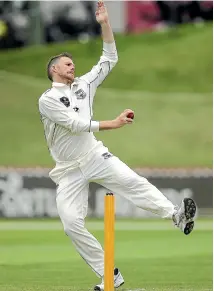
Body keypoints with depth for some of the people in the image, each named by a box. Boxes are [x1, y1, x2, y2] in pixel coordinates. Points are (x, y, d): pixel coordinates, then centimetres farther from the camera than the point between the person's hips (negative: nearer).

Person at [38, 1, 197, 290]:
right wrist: (112, 123, -24)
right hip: (69, 169, -3)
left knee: (133, 182, -23)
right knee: (72, 223, -12)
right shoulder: (47, 100, -8)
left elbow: (110, 59, 9)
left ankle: (177, 215, -36)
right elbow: (75, 124, -19)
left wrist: (105, 24, -2)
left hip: (96, 156, 3)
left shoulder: (84, 85, 9)